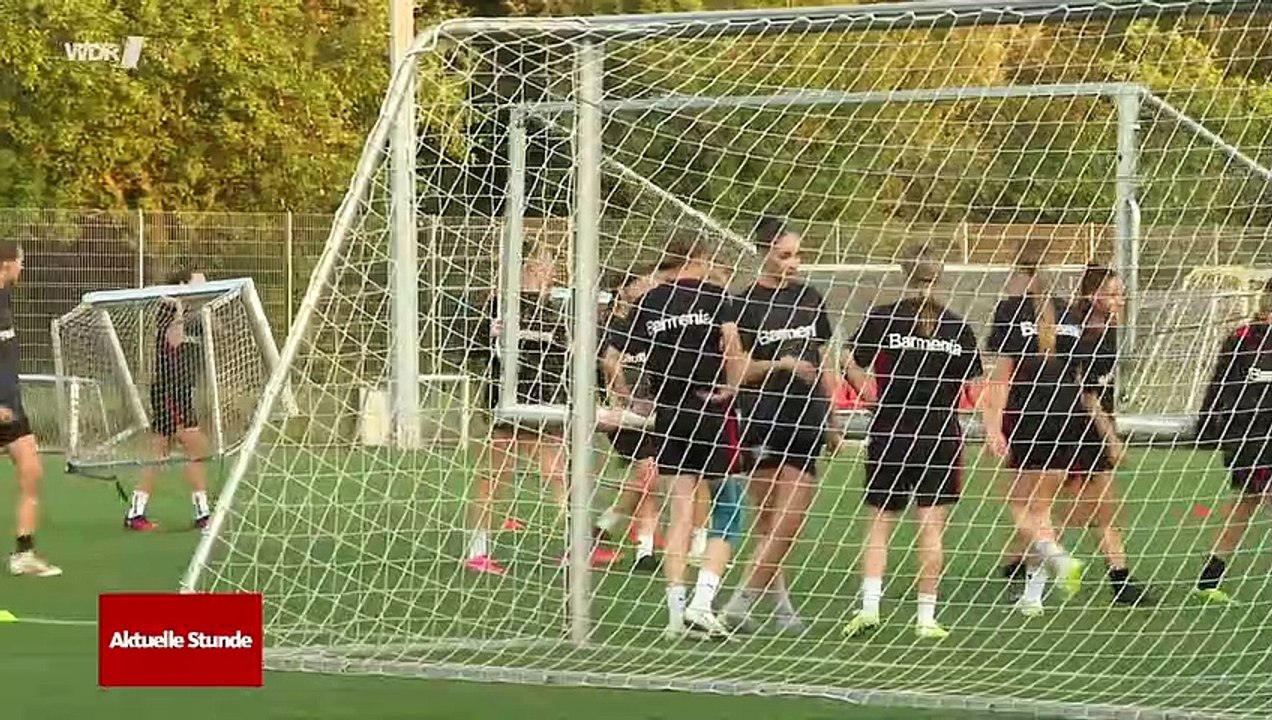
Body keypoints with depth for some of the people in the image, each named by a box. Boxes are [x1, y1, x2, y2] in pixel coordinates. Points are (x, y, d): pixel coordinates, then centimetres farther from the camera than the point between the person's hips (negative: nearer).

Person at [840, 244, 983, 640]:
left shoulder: (881, 318, -1)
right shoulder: (957, 326, 1)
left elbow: (853, 368, -5)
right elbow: (974, 383, 1)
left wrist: (875, 400, 7)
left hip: (889, 434, 0)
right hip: (941, 436, 0)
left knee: (879, 523, 10)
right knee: (932, 529, 3)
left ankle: (869, 605, -3)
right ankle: (926, 617, 3)